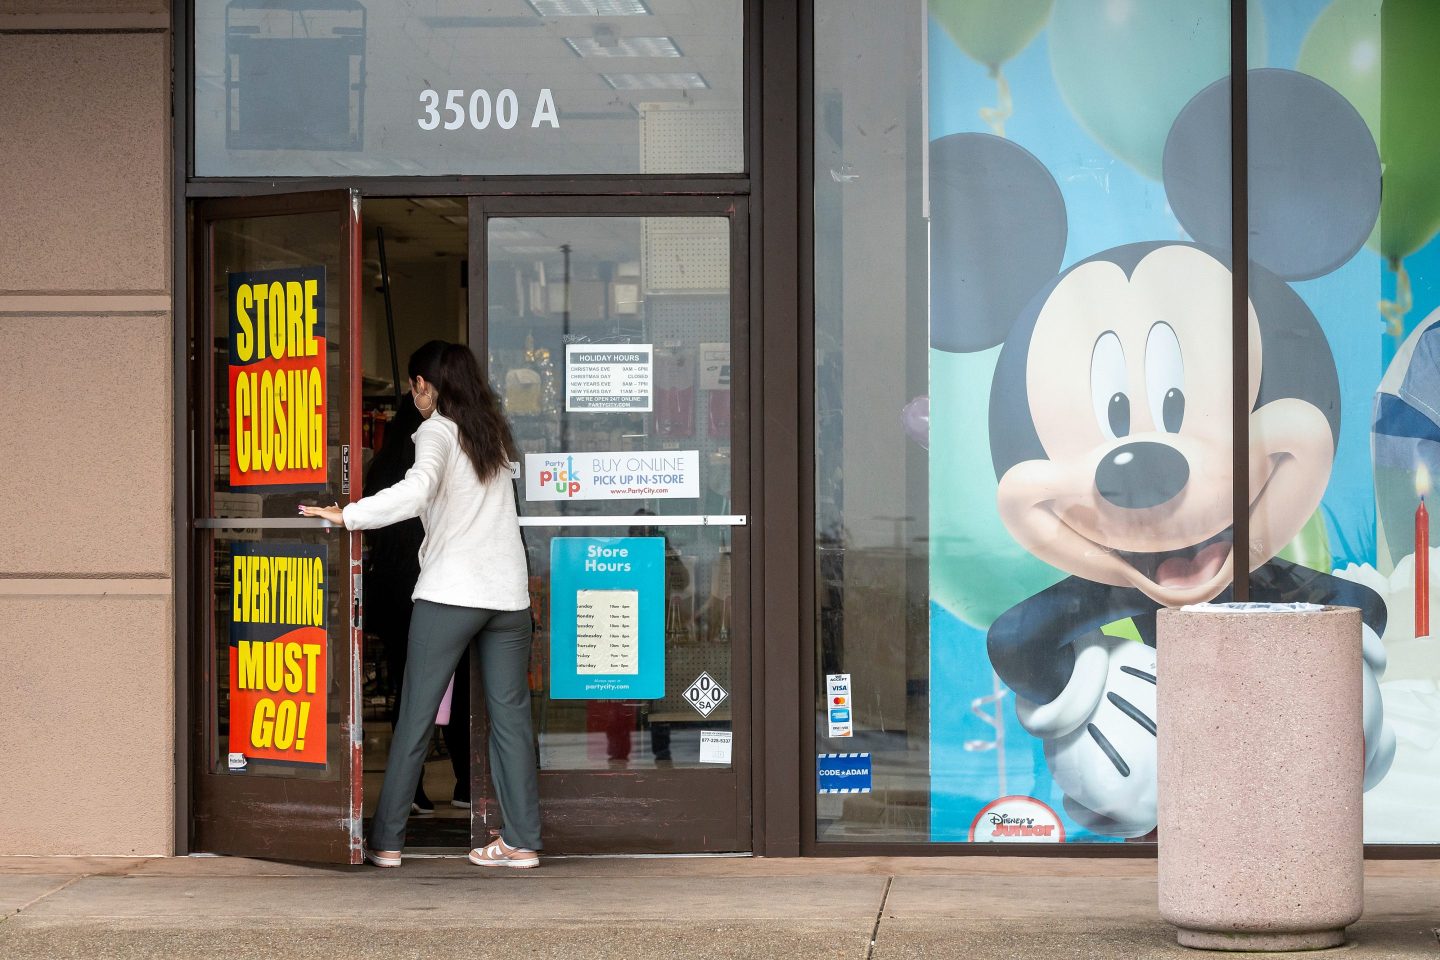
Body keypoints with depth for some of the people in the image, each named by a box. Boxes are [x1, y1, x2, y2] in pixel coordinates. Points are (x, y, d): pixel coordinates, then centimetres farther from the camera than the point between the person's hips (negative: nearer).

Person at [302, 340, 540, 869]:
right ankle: (522, 840, 4)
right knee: (510, 716, 6)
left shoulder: (437, 432, -5)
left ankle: (386, 840, 4)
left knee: (415, 717, 1)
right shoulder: (493, 431, 15)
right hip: (509, 592, 5)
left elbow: (417, 491, -24)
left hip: (449, 593, -5)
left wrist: (347, 515, -17)